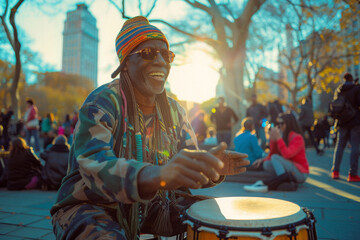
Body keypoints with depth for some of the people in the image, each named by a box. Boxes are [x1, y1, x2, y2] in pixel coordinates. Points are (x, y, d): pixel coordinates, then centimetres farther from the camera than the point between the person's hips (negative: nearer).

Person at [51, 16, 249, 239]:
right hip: (92, 205, -5)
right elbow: (94, 166, -33)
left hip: (151, 203, 6)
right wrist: (155, 175, -52)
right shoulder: (102, 102, -17)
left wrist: (211, 166, -23)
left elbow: (186, 168, 1)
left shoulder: (174, 110, 3)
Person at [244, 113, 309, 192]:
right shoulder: (282, 137, 5)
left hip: (301, 173, -6)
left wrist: (278, 138, -26)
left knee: (275, 158, -24)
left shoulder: (297, 137, -12)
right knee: (267, 164, -16)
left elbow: (287, 155, -28)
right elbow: (271, 155, 6)